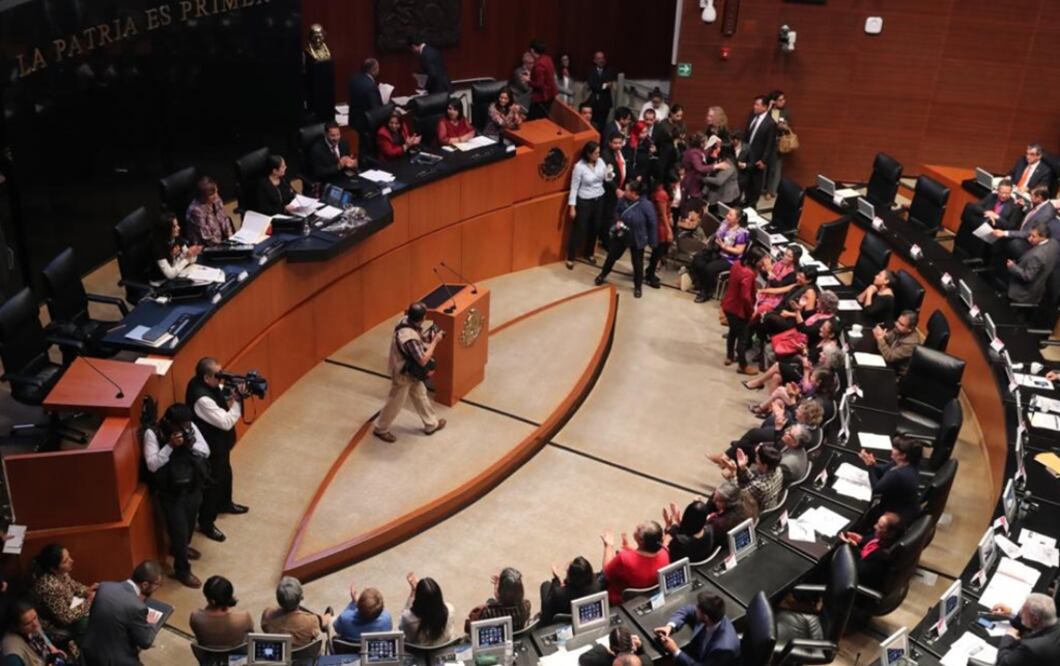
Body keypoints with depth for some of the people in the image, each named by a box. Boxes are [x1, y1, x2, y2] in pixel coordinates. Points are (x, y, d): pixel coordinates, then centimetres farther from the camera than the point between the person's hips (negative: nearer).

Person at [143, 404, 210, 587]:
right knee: (179, 529, -1)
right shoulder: (152, 433, -17)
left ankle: (179, 548, 53)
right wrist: (170, 446, -31)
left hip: (193, 487, 5)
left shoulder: (190, 427, -5)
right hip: (170, 492, -5)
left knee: (189, 523, 24)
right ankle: (182, 570, 16)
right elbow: (152, 464, -22)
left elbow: (206, 451, -2)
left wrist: (193, 444, -22)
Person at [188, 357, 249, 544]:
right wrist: (237, 400, -28)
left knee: (225, 473, 29)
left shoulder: (210, 385, -9)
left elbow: (223, 395, 8)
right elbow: (226, 422, -32)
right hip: (210, 447, -9)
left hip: (219, 442, 9)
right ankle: (206, 523, 26)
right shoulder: (202, 398, -37)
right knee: (213, 483, 8)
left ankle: (225, 504, 53)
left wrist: (234, 392, -13)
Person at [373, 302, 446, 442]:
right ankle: (380, 429, 35)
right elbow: (423, 360, -31)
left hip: (410, 371, 9)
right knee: (396, 403, 13)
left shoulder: (406, 321, -14)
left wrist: (428, 336, -9)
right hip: (403, 374, -9)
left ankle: (431, 424, 43)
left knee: (420, 394, 24)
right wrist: (435, 341, -24)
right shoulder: (411, 338, -40)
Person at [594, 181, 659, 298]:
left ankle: (637, 287, 32)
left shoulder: (646, 205, -28)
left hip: (637, 239, -4)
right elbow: (617, 211, 7)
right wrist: (618, 221, -15)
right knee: (612, 255, 19)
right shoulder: (623, 200, -15)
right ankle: (602, 275, 45)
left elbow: (653, 224, -17)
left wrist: (652, 241, -10)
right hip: (621, 235, 4)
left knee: (637, 263, 10)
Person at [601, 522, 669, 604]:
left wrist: (609, 545, -6)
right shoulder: (664, 554, -24)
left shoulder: (624, 558, -39)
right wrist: (627, 546, 10)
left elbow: (606, 573, -17)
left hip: (620, 600, -5)